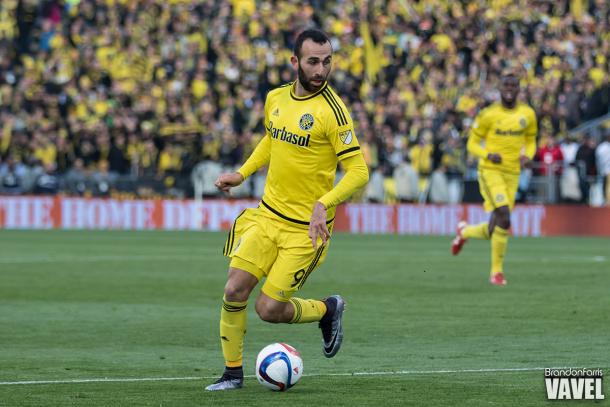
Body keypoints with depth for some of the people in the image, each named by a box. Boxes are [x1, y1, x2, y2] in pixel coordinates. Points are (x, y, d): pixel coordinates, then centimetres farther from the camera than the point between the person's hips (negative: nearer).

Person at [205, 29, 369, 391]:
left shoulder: (331, 110, -16)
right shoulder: (276, 98, 4)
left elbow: (359, 172, -18)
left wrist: (323, 204, -31)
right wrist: (242, 174, 14)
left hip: (306, 227, -5)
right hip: (268, 215, 5)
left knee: (269, 309, -6)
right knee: (234, 291, -6)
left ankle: (327, 309, 24)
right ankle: (233, 372, 12)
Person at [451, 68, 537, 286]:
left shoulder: (528, 114, 6)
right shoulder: (488, 115, -5)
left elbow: (531, 141, 19)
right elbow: (472, 144, 1)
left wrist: (527, 156, -3)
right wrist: (488, 155, -18)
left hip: (512, 174, 5)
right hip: (490, 170, -5)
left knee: (495, 230, 5)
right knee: (504, 220, -21)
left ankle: (465, 232, 38)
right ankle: (497, 271, -6)